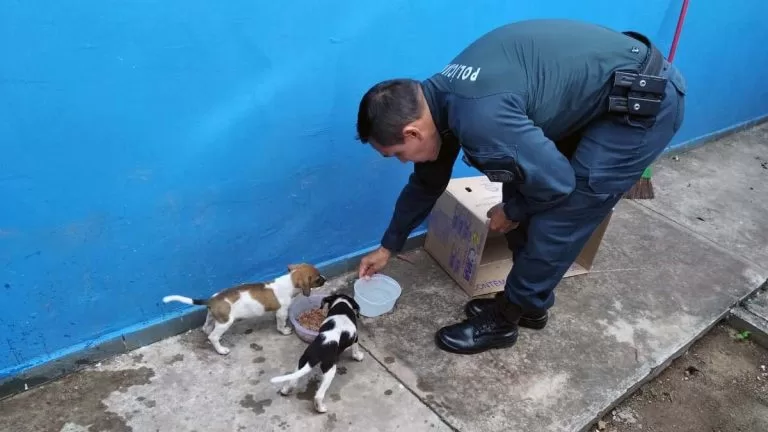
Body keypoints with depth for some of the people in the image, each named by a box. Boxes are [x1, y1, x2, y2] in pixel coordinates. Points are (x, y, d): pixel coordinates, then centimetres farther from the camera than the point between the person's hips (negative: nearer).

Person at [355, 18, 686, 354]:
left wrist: (511, 212, -1)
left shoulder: (477, 117, -32)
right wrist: (388, 247, 24)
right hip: (599, 94, 9)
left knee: (554, 223, -5)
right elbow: (427, 182, 14)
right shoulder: (441, 101, 0)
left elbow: (556, 181, -22)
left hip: (645, 101, -9)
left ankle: (503, 319, 15)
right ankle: (527, 302, 27)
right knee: (520, 192, 10)